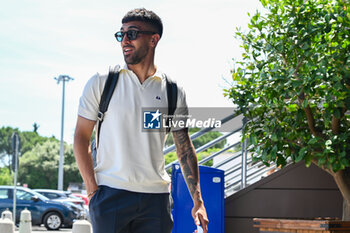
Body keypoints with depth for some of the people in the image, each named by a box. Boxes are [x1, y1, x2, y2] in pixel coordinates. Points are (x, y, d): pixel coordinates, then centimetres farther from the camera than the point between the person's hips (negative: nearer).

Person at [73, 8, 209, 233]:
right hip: (111, 194, -2)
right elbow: (81, 137, 3)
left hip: (156, 197, 2)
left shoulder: (173, 91, 8)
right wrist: (92, 189, -5)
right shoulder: (101, 83, 3)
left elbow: (185, 147, 11)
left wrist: (198, 200, 5)